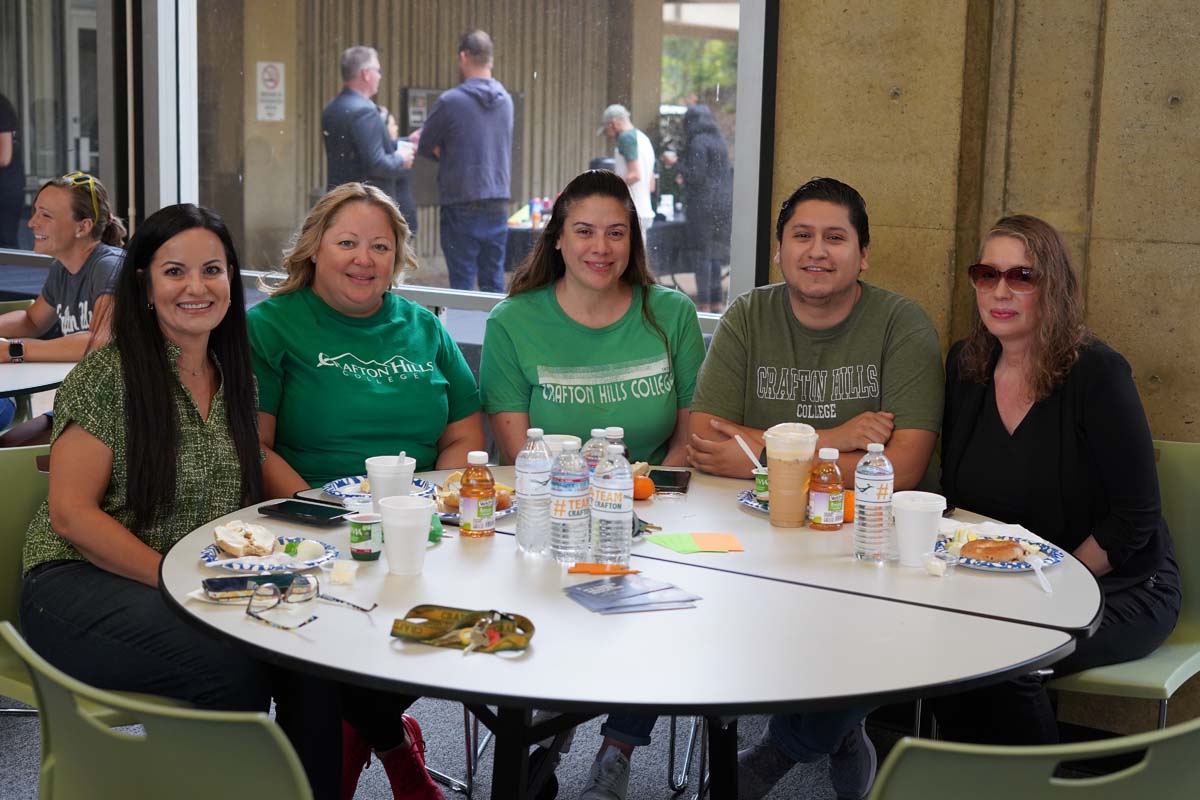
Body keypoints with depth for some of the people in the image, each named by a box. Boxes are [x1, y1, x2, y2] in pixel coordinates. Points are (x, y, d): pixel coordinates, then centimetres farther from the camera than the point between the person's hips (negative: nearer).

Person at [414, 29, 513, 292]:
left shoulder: (451, 101, -12)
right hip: (498, 204, 5)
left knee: (462, 284, 1)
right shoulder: (505, 100, 7)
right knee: (493, 281, 11)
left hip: (462, 204, -5)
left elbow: (424, 147, -3)